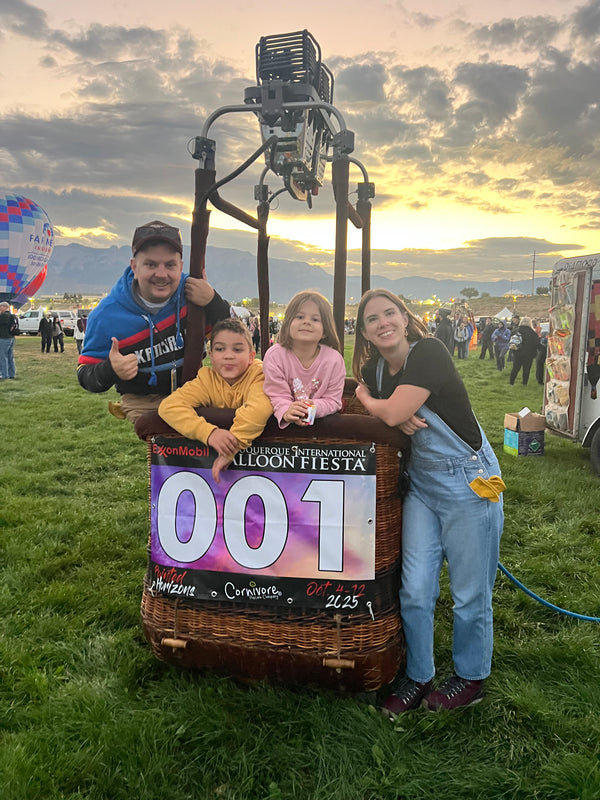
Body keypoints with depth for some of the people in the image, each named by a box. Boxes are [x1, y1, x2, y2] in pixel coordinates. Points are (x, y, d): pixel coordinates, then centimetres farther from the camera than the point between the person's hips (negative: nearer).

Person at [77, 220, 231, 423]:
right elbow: (85, 374, -6)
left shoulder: (191, 291, -9)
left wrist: (212, 302, -24)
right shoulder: (106, 315, -15)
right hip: (143, 402, -3)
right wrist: (109, 370, -31)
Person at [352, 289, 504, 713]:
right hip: (422, 484, 6)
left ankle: (471, 678, 31)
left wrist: (367, 399, -3)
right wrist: (396, 417, -11)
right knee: (415, 590, 6)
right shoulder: (375, 368, 3)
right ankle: (418, 678, 27)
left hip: (470, 483, -6)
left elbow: (393, 413, -25)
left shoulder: (429, 352, -19)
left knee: (470, 594, 7)